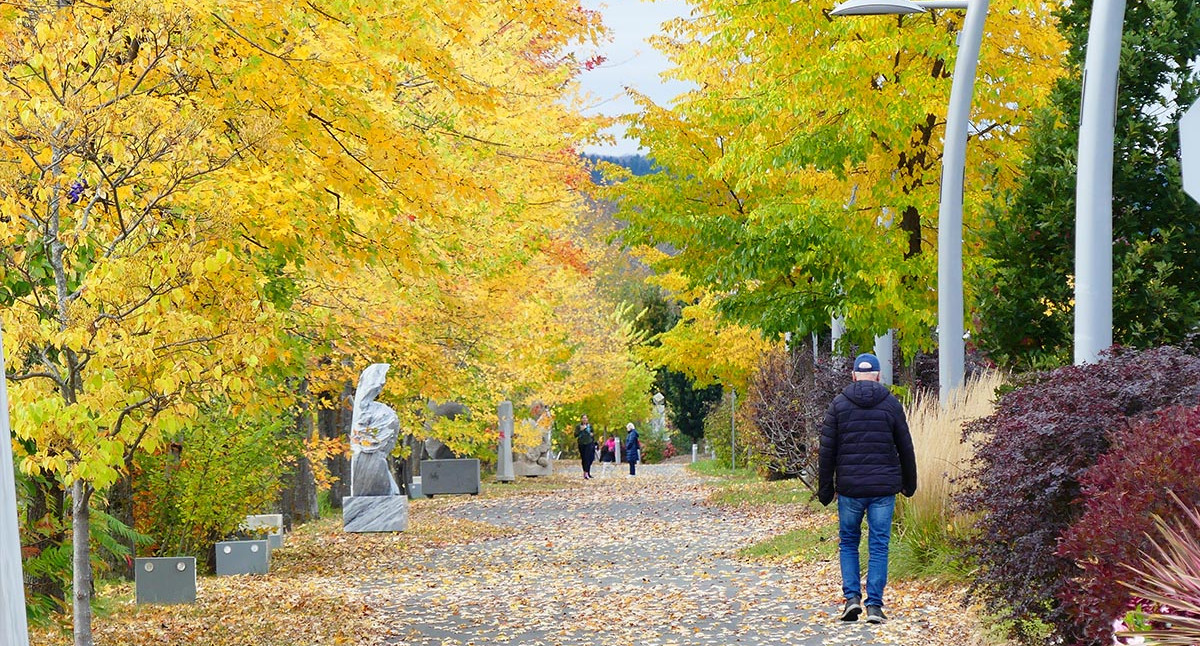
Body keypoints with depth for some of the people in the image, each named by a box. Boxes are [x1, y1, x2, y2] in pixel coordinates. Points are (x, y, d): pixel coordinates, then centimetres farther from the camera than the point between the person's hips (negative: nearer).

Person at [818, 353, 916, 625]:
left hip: (849, 488, 0)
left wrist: (825, 488, 6)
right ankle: (874, 605, 0)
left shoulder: (838, 404, 1)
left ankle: (852, 597, 1)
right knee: (879, 546, 4)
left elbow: (827, 450, 0)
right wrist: (909, 484, 20)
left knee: (848, 543, 14)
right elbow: (905, 448, 8)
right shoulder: (891, 404, 2)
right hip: (884, 488, 0)